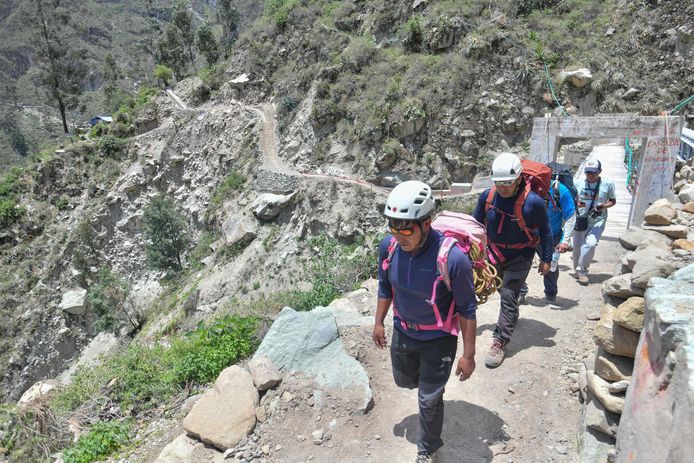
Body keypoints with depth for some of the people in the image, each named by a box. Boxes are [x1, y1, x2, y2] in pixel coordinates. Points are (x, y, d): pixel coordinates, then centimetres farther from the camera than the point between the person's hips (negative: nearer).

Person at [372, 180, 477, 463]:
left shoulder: (453, 258, -33)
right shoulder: (389, 246, -19)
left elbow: (467, 309, -19)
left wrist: (468, 355, -12)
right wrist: (379, 322, 11)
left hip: (438, 339, -5)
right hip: (403, 331, 5)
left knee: (429, 399, 10)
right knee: (404, 380, 29)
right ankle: (434, 383, 65)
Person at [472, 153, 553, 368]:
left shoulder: (533, 202, -23)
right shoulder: (487, 196, -13)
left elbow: (545, 232, -8)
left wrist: (546, 259, -2)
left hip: (519, 257, -4)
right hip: (494, 253, 4)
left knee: (508, 297, -9)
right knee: (504, 292, 23)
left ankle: (500, 342, -3)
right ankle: (510, 317, 51)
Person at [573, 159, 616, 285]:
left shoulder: (608, 184, -4)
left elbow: (613, 201, 7)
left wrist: (604, 206, -15)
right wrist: (576, 203, -13)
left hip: (598, 220, -2)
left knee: (590, 244, -20)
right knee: (577, 246, 7)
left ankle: (581, 270, -2)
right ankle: (578, 269, 30)